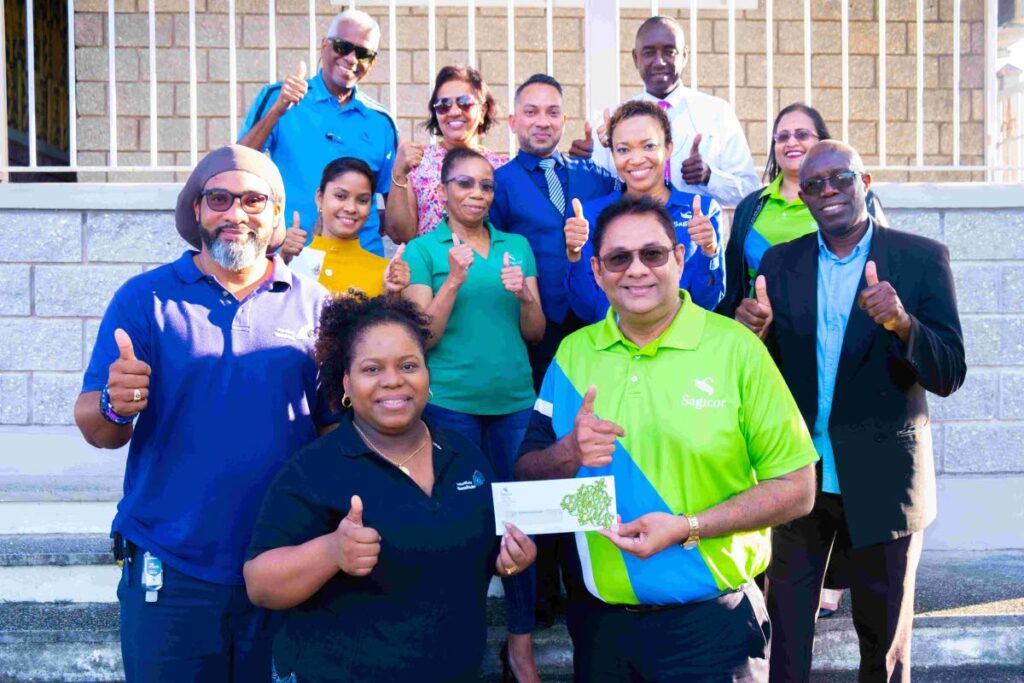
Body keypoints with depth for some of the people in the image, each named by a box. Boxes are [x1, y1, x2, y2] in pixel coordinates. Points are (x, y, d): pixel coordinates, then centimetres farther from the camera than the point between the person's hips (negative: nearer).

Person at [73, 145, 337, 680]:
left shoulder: (312, 304, 2)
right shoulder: (146, 298, -1)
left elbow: (335, 426, 6)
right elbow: (95, 429, -3)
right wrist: (113, 409, -25)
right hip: (171, 573, -1)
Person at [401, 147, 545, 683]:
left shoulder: (516, 246, 10)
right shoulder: (424, 249, 1)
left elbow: (535, 333, 9)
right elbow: (422, 336, -6)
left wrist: (524, 295, -10)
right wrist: (455, 279, -17)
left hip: (514, 401, 3)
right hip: (450, 402, -3)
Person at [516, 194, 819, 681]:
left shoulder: (735, 348, -9)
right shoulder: (572, 354, 2)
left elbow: (795, 488, -8)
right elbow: (526, 475, 5)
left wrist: (687, 527, -18)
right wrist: (570, 453, -16)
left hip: (709, 622, -3)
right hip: (598, 619, 4)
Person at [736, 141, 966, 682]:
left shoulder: (922, 258, -5)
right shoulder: (779, 262, 3)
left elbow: (949, 375, -10)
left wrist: (903, 323, -28)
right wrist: (753, 333, -19)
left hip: (882, 480, -2)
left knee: (884, 634, 14)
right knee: (786, 628, 14)